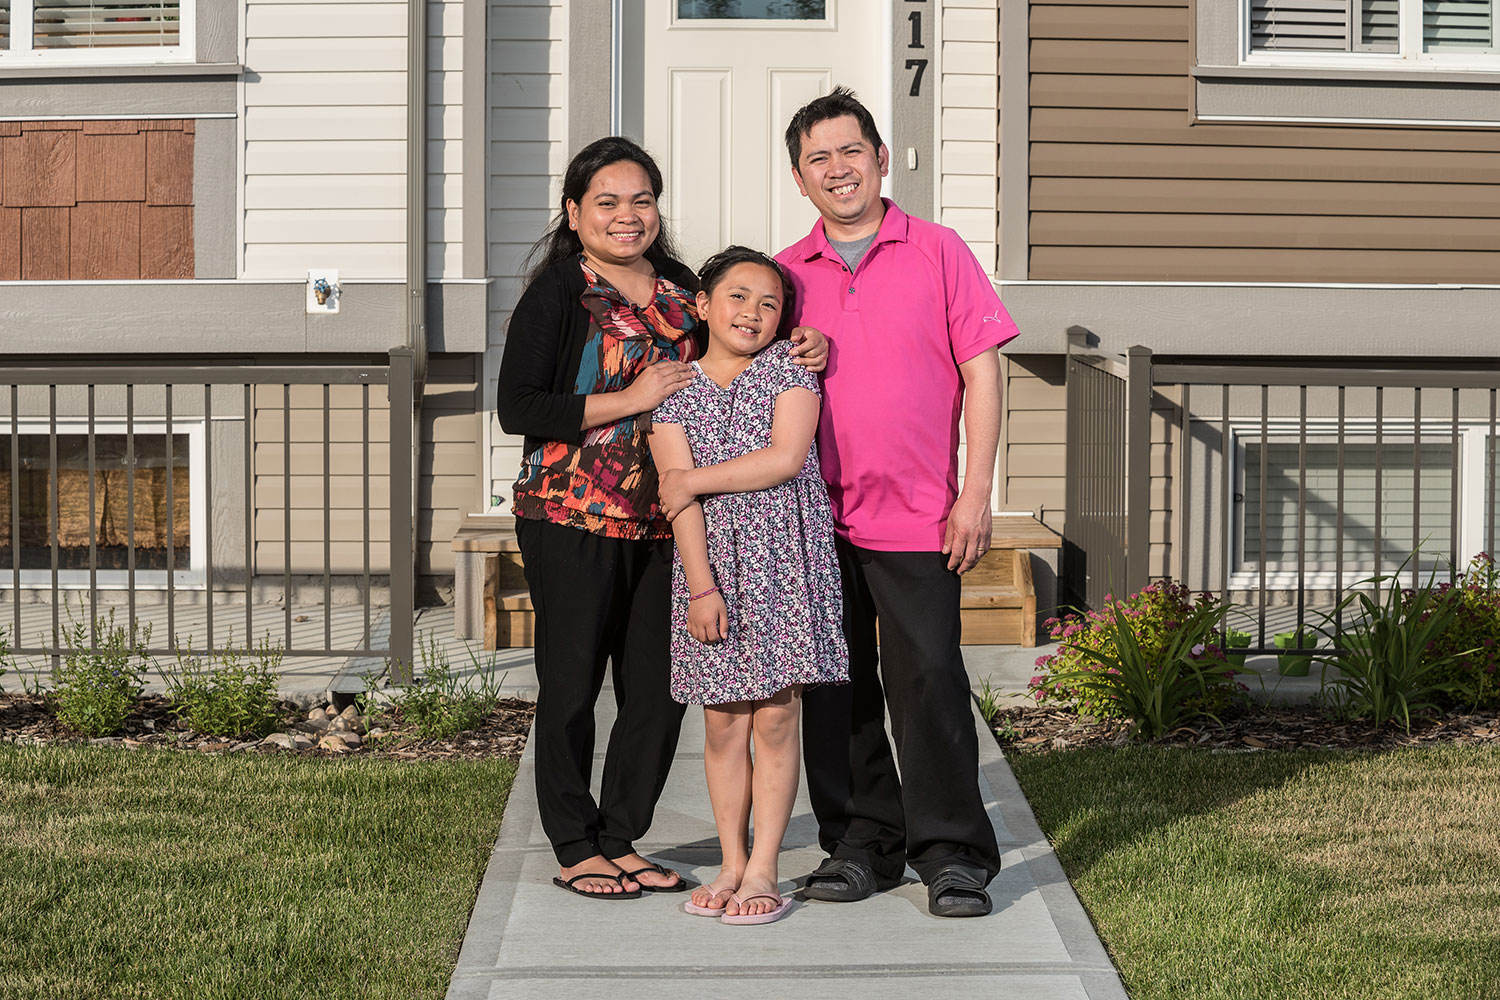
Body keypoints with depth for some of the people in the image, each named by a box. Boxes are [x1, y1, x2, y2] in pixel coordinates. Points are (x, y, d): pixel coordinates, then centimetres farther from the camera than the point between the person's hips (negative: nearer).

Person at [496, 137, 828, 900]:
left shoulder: (681, 291, 11)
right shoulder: (557, 293, -6)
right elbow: (516, 409, -12)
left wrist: (804, 353, -2)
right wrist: (630, 400, -16)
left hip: (662, 521, 5)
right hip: (572, 519, -5)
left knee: (661, 688, 8)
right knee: (572, 684, 3)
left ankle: (621, 841, 23)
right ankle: (576, 850, 17)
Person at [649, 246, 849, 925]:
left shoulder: (789, 366, 2)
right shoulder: (675, 389, 4)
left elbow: (786, 458, -12)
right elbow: (677, 495, -4)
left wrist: (695, 479, -8)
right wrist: (701, 584, -13)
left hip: (785, 558, -1)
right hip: (709, 560, 1)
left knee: (776, 717, 0)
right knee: (722, 719, 6)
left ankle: (762, 870, 6)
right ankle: (731, 863, 17)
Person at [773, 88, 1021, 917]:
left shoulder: (938, 253, 3)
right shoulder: (785, 275, 10)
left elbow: (981, 373, 0)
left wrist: (975, 494, -6)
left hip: (917, 515, -3)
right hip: (815, 516, 3)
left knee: (928, 678, -5)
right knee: (835, 688, 7)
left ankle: (950, 851, 5)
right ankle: (859, 842, 19)